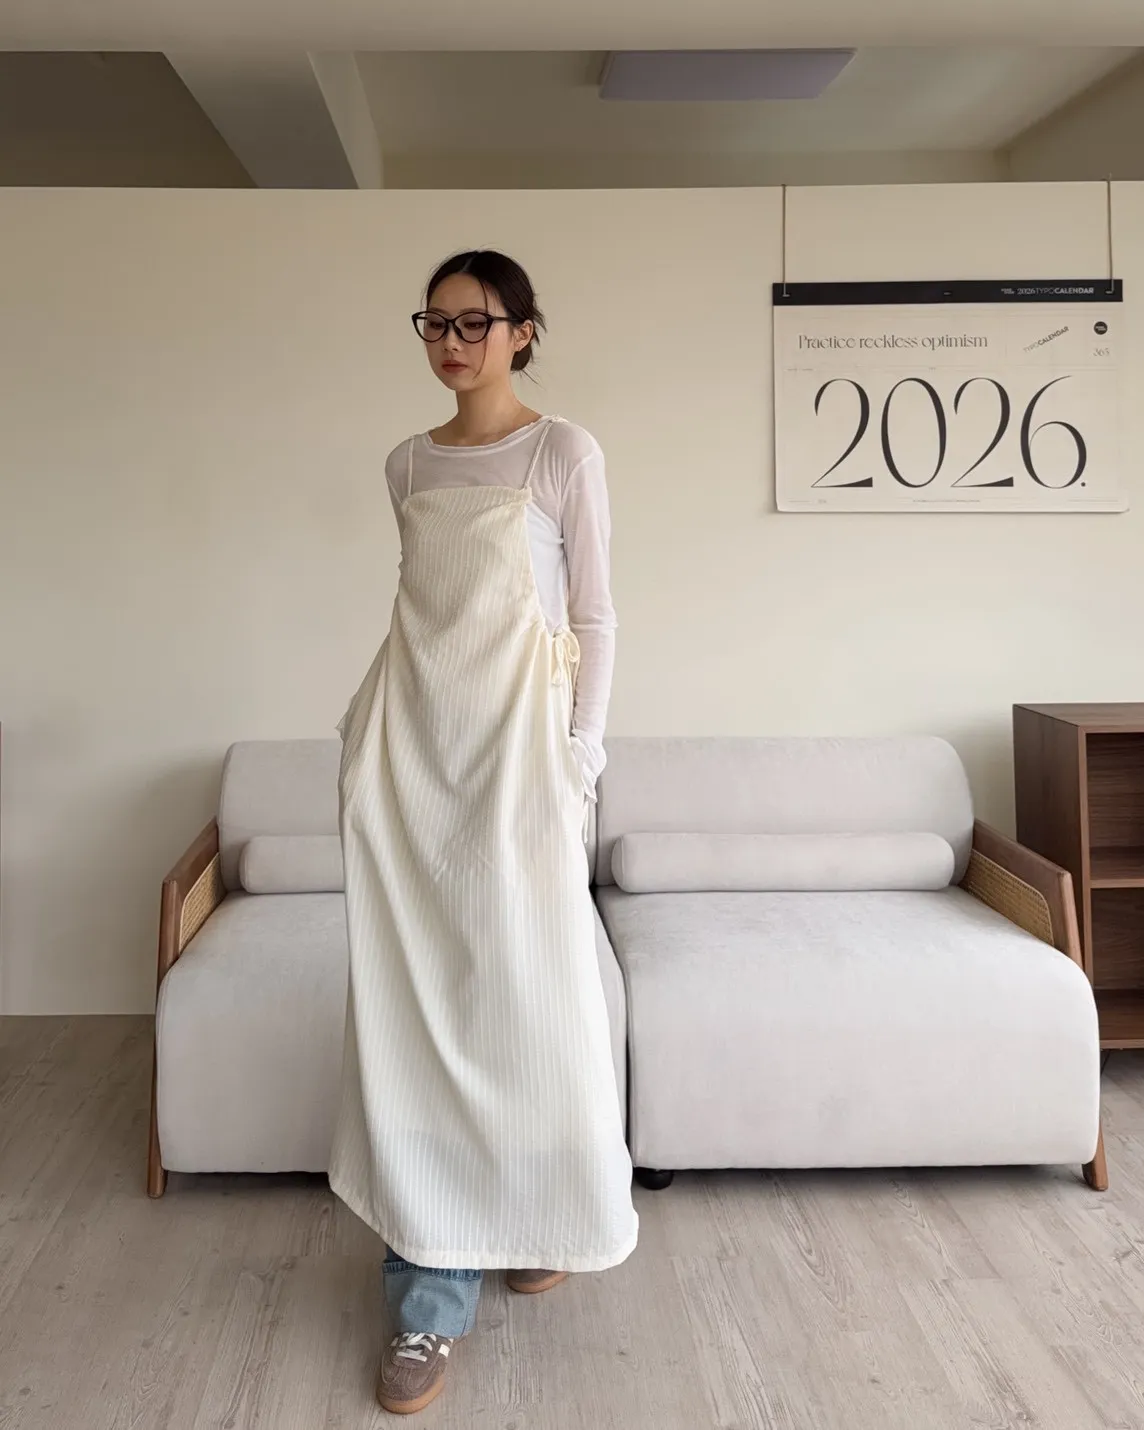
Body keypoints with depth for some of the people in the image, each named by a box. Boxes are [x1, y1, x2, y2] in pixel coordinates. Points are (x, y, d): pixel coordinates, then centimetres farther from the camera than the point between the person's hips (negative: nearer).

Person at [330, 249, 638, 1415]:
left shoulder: (564, 454, 0)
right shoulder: (408, 466, 13)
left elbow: (593, 618, -2)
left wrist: (578, 759, -7)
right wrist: (364, 723, 14)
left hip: (514, 743, -4)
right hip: (410, 746, 4)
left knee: (522, 992, 1)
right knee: (411, 1005, 0)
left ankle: (539, 1222, 30)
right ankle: (432, 1296, 10)